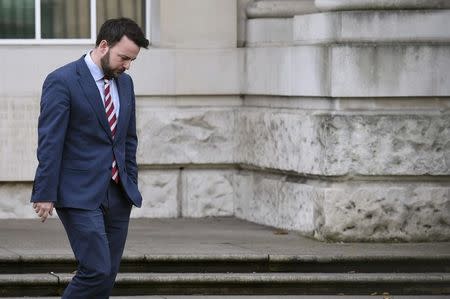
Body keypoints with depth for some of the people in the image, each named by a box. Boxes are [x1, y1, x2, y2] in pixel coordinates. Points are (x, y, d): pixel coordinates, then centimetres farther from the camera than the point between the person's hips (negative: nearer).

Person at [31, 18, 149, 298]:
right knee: (97, 271, -15)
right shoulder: (62, 81, -10)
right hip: (80, 195, -7)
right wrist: (45, 194, -15)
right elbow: (50, 141, -12)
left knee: (108, 274, 4)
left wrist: (131, 185, 14)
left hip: (117, 195, 7)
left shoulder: (124, 82, 12)